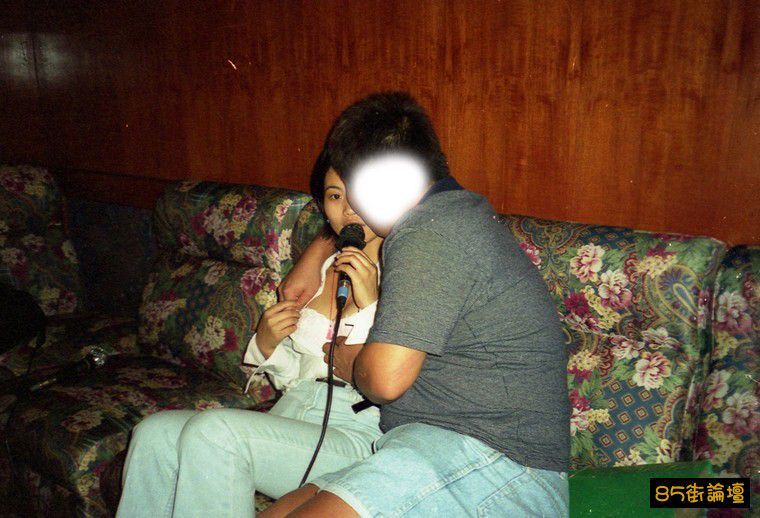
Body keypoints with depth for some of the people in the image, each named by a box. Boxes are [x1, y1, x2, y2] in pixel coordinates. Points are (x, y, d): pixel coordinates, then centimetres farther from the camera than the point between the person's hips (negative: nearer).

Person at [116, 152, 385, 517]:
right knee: (155, 432, -14)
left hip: (362, 433, -6)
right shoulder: (321, 267, 17)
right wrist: (267, 344, 2)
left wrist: (370, 304, -18)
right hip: (293, 412, 7)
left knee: (214, 431, -28)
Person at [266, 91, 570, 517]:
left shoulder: (428, 234, -15)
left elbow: (385, 378, -20)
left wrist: (347, 359, 0)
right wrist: (312, 260, 30)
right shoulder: (459, 210, 18)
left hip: (495, 460, -9)